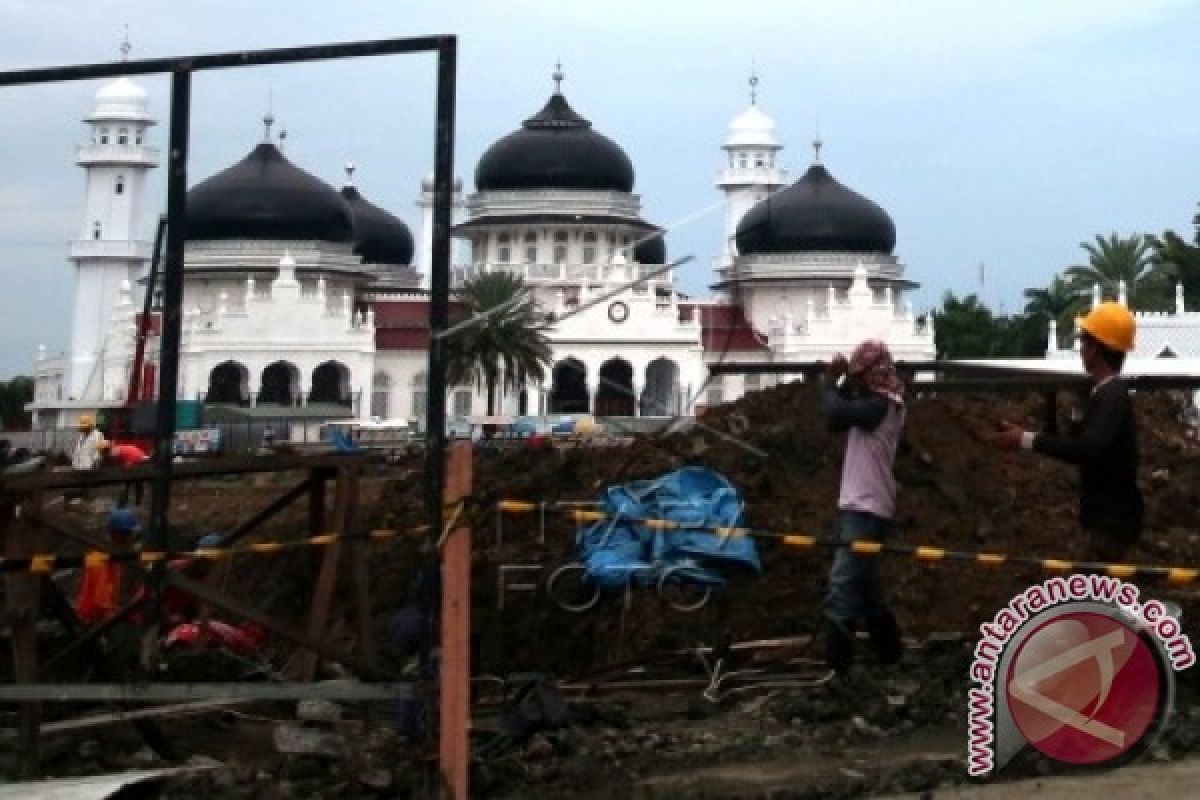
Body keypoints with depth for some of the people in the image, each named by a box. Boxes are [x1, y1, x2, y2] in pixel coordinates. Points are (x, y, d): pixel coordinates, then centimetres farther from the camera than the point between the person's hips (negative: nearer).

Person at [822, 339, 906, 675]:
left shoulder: (881, 405, -16)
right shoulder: (875, 404, 14)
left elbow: (836, 413, -26)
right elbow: (838, 423, 16)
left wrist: (832, 381, -7)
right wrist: (844, 382, 5)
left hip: (866, 508, -10)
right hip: (861, 506, 10)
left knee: (842, 586, -13)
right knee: (864, 585, 18)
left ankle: (835, 667, -14)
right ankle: (888, 650, 28)